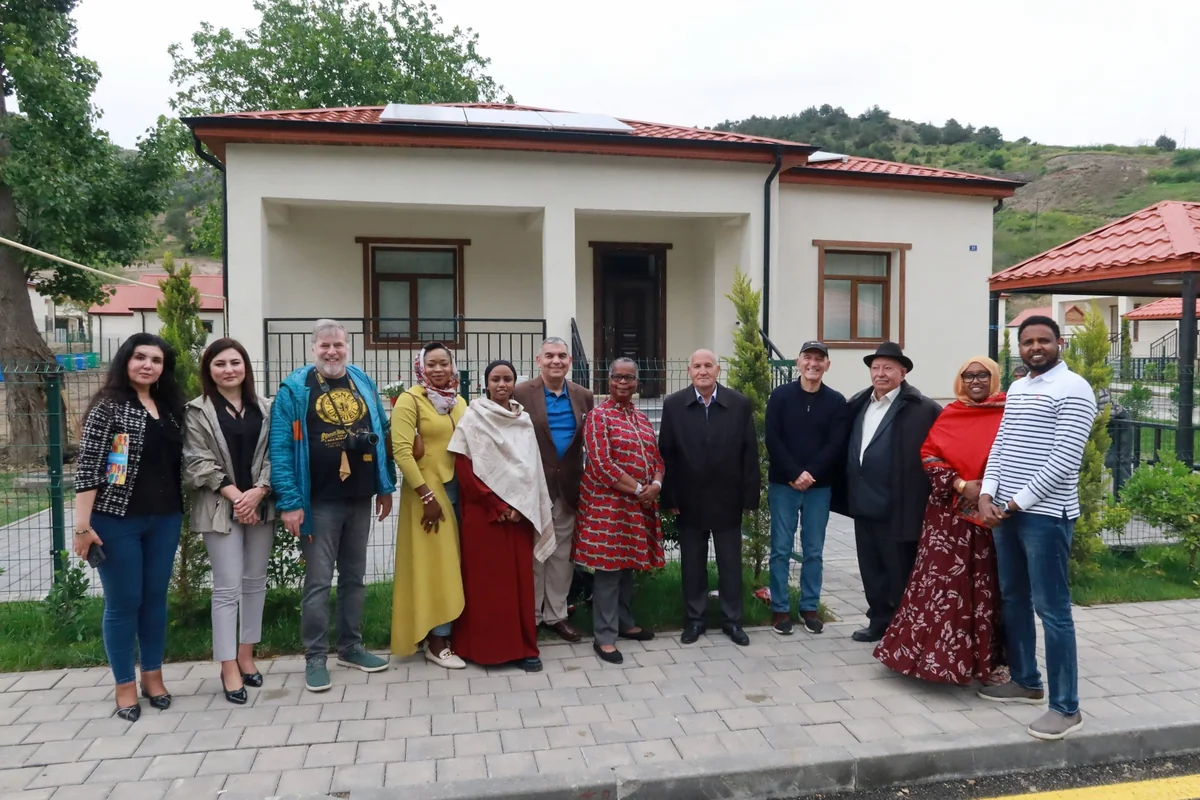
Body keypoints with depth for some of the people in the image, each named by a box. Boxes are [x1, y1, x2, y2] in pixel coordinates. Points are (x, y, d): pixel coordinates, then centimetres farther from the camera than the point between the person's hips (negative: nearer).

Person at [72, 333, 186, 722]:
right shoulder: (108, 406, -8)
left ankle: (153, 675, 27)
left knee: (156, 598, 13)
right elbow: (87, 467, -12)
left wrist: (180, 511, 12)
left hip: (164, 520, 5)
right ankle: (125, 685, 18)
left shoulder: (169, 407, 10)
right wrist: (82, 524, -16)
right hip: (117, 521, -5)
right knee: (123, 603, 4)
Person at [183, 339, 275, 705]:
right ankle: (229, 668, 6)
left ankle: (246, 655, 25)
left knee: (255, 582, 11)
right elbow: (197, 462, -7)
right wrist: (235, 495, -13)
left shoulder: (265, 408, 8)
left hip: (260, 505, 4)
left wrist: (258, 491, -11)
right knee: (227, 588, -2)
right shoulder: (197, 411, 0)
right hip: (220, 508, -3)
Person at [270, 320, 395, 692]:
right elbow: (281, 448, -10)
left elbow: (381, 436, 13)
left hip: (360, 499, 5)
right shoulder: (294, 389, -6)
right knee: (318, 582, 1)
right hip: (318, 502, -4)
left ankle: (351, 647, 26)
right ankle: (315, 658, 13)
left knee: (354, 577, 14)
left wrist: (386, 487, 10)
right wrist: (289, 502, -16)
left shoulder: (364, 384, 9)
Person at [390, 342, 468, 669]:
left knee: (453, 563, 12)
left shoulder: (459, 402, 9)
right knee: (434, 564, 0)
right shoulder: (410, 400, -10)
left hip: (458, 488, 6)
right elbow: (401, 451, -16)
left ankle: (447, 632, 25)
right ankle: (436, 641, 11)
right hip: (427, 490, -6)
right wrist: (427, 496, -18)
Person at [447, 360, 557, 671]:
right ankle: (486, 647, 11)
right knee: (486, 579, 0)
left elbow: (532, 467, 11)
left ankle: (523, 647, 13)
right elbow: (464, 470, -9)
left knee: (520, 578, 5)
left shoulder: (524, 420, 10)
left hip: (521, 511, 4)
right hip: (484, 511, -4)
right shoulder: (473, 418, -4)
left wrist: (520, 506, -2)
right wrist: (497, 505, -11)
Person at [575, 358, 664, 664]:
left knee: (628, 564, 15)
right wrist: (638, 489, -16)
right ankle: (604, 636, 6)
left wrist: (656, 485, -7)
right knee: (609, 569, -3)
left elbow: (656, 458, 14)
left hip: (641, 505, 7)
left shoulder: (642, 418, 13)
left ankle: (624, 622, 30)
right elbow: (601, 464, -17)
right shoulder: (598, 416, -8)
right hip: (608, 504, -7)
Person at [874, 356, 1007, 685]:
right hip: (948, 512, 1)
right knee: (942, 583, 1)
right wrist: (960, 485, -11)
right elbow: (929, 456, 0)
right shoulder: (949, 415, 6)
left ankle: (986, 658, 19)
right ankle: (939, 652, 12)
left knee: (986, 587, 6)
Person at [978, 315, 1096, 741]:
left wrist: (1018, 502, -14)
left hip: (1046, 514, -8)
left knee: (1052, 610, -3)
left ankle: (1066, 707, 8)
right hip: (1006, 510, 8)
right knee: (1014, 600, 17)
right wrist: (987, 494, -1)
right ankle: (1026, 682, 32)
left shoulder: (1072, 390, -10)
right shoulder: (1016, 389, 15)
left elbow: (1063, 461, -17)